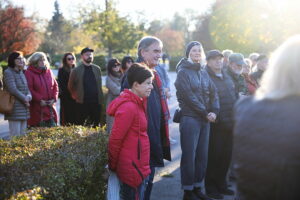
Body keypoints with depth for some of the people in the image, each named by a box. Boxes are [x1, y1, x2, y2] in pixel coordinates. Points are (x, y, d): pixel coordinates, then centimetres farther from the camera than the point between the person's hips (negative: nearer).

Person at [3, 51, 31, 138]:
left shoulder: (21, 73, 16)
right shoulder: (8, 72, -8)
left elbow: (27, 89, 15)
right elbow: (13, 89, -17)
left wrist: (29, 96, -6)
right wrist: (24, 99, -11)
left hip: (24, 110, 8)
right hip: (14, 110, -8)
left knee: (23, 136, 10)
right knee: (15, 137, -6)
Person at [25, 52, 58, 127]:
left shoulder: (49, 71, 14)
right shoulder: (29, 73, -5)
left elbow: (55, 86, 16)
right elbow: (29, 89, -12)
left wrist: (54, 98, 2)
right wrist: (39, 100, -14)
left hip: (50, 106, 6)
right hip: (36, 109, -5)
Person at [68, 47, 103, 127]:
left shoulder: (97, 69, 8)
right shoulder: (76, 70, -2)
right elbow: (70, 86, 8)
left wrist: (100, 98, 10)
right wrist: (76, 96, 9)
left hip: (96, 102, 3)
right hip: (83, 103, -3)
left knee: (96, 124, 7)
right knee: (81, 124, 2)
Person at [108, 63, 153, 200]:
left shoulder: (136, 103, 9)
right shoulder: (128, 108, -21)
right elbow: (115, 140, -18)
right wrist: (113, 167, -7)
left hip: (140, 167, 9)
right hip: (132, 169, -9)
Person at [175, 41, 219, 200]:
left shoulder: (203, 73, 15)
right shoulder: (183, 72, -4)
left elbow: (213, 93, 10)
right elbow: (189, 96, -13)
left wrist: (214, 111, -7)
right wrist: (206, 113, -12)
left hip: (205, 119, 6)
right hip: (190, 119, -6)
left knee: (202, 155, 8)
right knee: (189, 155, -3)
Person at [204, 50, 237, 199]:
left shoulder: (227, 77, 17)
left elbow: (235, 96, 22)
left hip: (230, 124, 8)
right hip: (216, 124, -7)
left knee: (226, 155, 14)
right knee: (214, 155, -1)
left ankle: (221, 183, 28)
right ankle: (211, 187, 11)